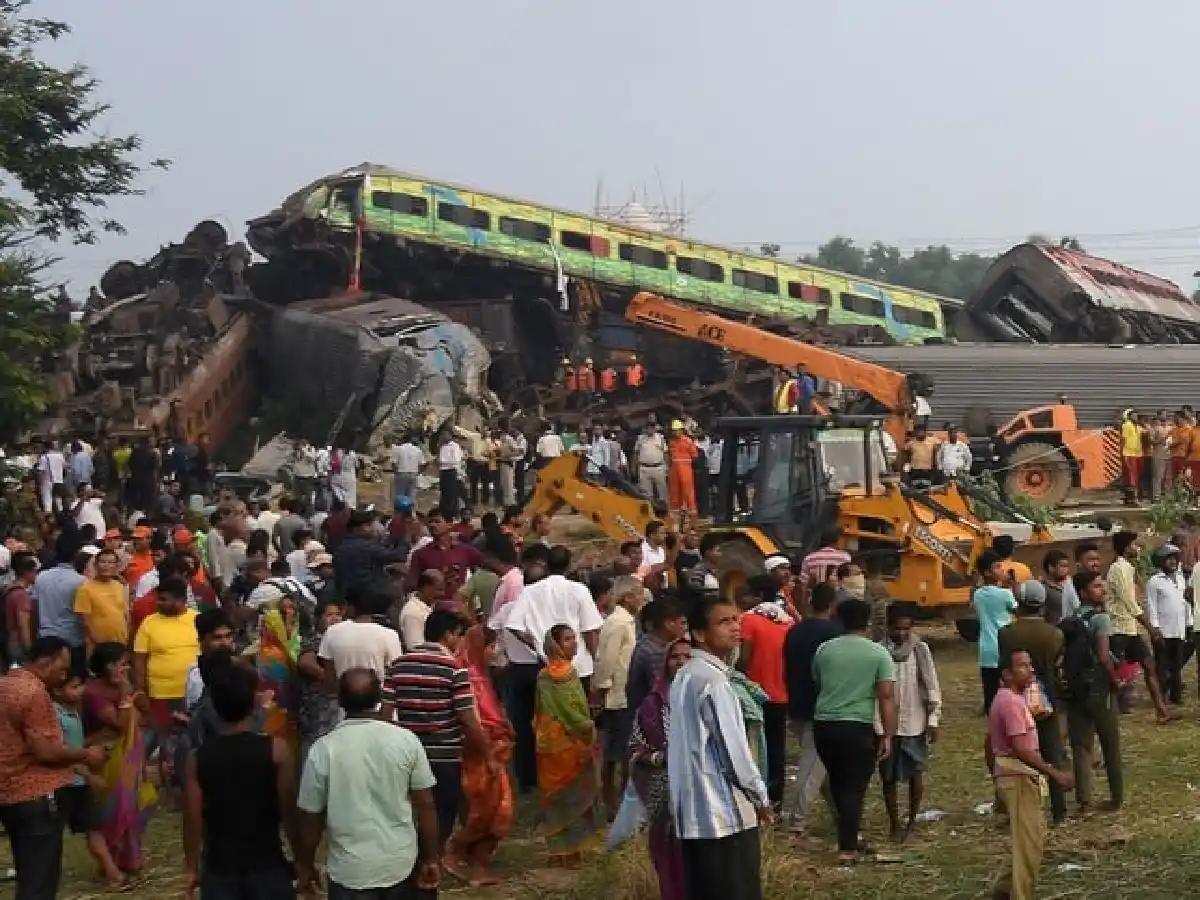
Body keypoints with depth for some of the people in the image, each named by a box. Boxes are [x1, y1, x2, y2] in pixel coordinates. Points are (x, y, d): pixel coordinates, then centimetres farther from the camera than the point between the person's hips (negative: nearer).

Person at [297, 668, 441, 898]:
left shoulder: (323, 749, -12)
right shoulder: (407, 740, -7)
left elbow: (311, 816, -4)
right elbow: (425, 805, -3)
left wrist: (305, 866, 11)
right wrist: (431, 859, 8)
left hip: (351, 870, -2)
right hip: (402, 863, 2)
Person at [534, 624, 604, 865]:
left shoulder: (545, 674, 8)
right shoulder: (566, 673, -17)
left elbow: (540, 710, 12)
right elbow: (573, 710, -20)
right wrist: (589, 730, -8)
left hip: (549, 740, 8)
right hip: (569, 741, -7)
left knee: (555, 794, 11)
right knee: (573, 793, 3)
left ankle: (557, 849, 16)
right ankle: (571, 849, 6)